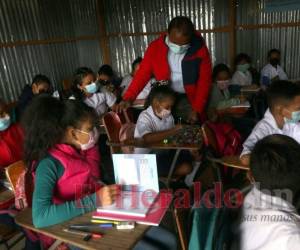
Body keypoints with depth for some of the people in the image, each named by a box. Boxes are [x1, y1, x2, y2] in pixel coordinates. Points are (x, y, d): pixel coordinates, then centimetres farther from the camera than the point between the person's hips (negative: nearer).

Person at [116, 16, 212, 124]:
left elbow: (204, 81, -8)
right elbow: (143, 74, -9)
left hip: (188, 99, -1)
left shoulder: (200, 49, -12)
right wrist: (128, 98, -20)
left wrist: (196, 109, -16)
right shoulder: (155, 47, -9)